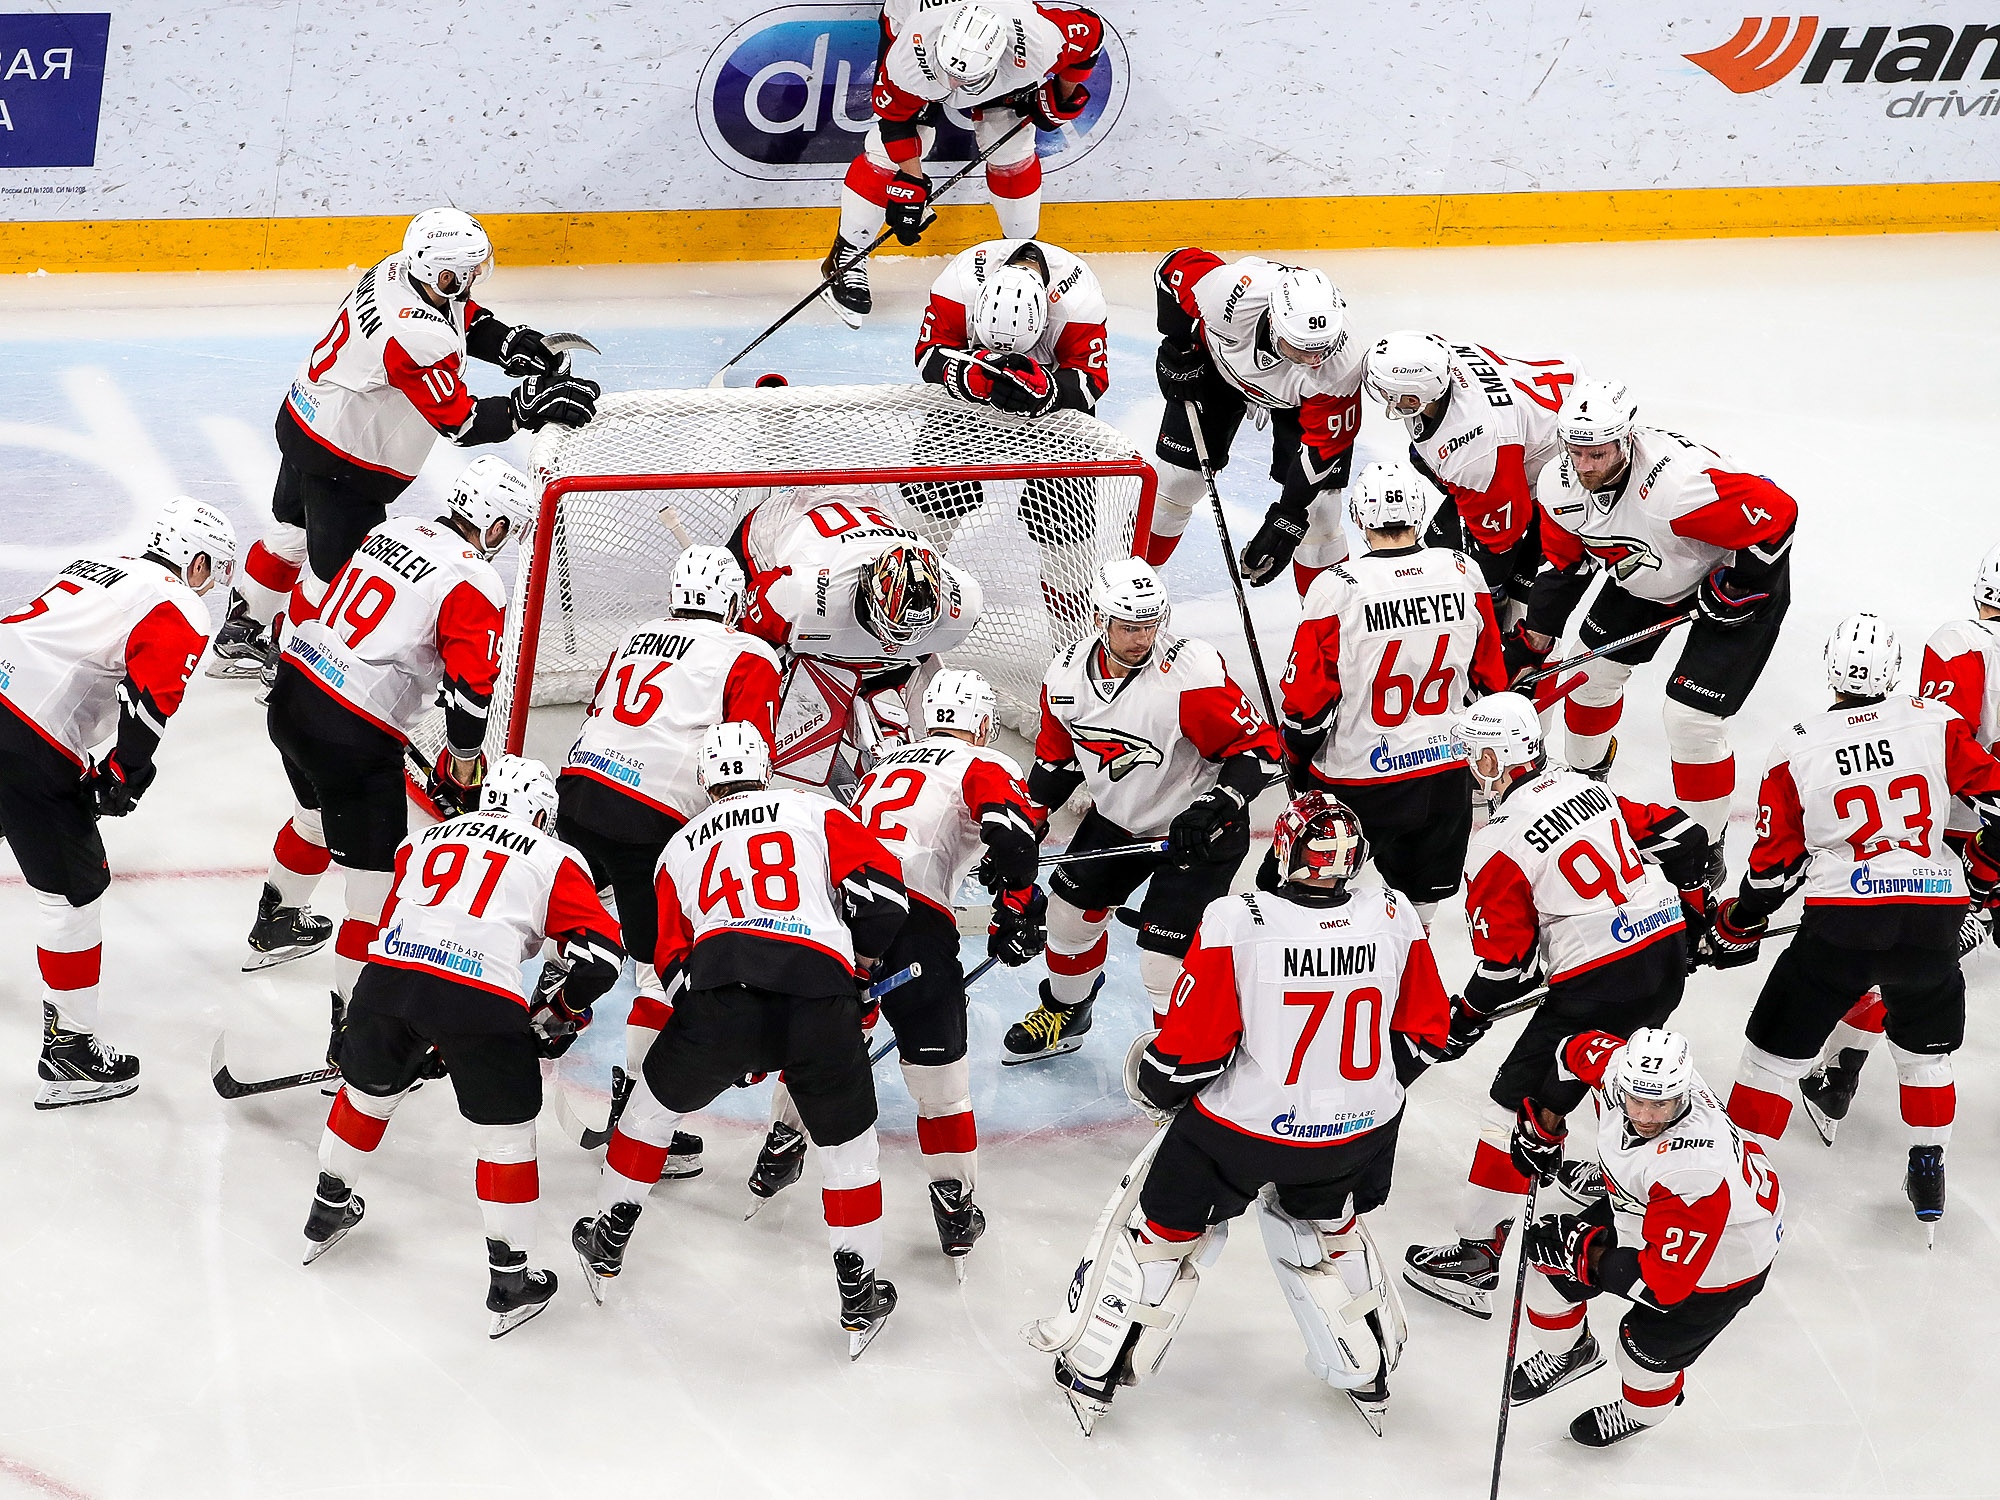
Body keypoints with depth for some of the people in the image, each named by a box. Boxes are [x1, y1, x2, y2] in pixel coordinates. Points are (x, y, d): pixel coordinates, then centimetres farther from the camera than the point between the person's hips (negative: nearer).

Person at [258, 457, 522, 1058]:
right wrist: (462, 766, 0)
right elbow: (470, 691, -18)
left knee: (318, 818, 37)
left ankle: (274, 924, 61)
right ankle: (350, 1027, 5)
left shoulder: (391, 531, 10)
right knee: (378, 887, 1)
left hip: (292, 693, 9)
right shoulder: (475, 586, -13)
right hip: (353, 740, -9)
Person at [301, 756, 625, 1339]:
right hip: (482, 999, -4)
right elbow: (600, 953, 5)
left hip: (388, 977, 4)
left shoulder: (427, 838, 29)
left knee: (367, 1093, 30)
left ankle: (327, 1214, 48)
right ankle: (510, 1283, 18)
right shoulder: (554, 859, 16)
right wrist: (553, 1015, 22)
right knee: (506, 1133, 11)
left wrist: (422, 1038, 41)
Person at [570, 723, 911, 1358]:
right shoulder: (815, 811, 20)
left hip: (718, 996, 1)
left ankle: (605, 1249, 40)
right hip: (822, 1006, -1)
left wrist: (734, 1044, 36)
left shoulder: (681, 846, 28)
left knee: (653, 1103, 28)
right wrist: (862, 961, 24)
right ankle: (860, 1299, 27)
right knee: (847, 1144, 20)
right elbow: (880, 882, 7)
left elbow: (674, 963, 28)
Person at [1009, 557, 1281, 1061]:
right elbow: (1056, 759, 6)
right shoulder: (1067, 674, -10)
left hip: (1197, 830, -7)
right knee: (1070, 907, 19)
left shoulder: (1190, 673, -30)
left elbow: (1259, 748, -25)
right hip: (1117, 819, 7)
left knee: (1165, 956, -12)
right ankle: (1065, 1014, 46)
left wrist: (1212, 811, -35)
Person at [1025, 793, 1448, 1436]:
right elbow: (1425, 1033, 1)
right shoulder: (1395, 918, -10)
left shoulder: (1235, 922, -22)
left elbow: (1192, 1045, -17)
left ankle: (1092, 1371, 29)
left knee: (1164, 1220, 19)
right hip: (1358, 1132, 4)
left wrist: (1155, 1082, 5)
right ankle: (1367, 1373, 43)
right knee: (1322, 1218, 33)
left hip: (1245, 1125, -3)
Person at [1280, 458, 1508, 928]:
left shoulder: (1337, 587, -18)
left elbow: (1310, 699, -12)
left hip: (1357, 780, -4)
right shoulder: (1463, 574, -5)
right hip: (1448, 772, 4)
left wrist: (1296, 764, 6)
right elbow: (1489, 678, 8)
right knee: (1426, 901, 19)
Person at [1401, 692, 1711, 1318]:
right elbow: (1680, 835, 14)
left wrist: (1468, 1015, 10)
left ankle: (1477, 1258, 3)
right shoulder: (1587, 788, 10)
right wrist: (1688, 906, 30)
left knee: (1516, 1101, 1)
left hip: (1597, 984, -8)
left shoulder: (1497, 846, -10)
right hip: (1667, 959, 8)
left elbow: (1506, 965, -7)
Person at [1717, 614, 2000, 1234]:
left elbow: (1777, 861, 4)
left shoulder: (1797, 747, -1)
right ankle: (1927, 1171, 29)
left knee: (1779, 1044, 12)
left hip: (1840, 924, -2)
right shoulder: (1936, 723, 0)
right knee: (1925, 1044, 26)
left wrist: (1738, 927, 20)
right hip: (1932, 920, 2)